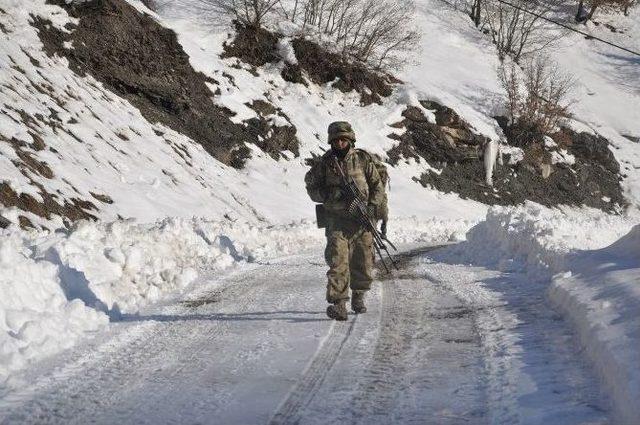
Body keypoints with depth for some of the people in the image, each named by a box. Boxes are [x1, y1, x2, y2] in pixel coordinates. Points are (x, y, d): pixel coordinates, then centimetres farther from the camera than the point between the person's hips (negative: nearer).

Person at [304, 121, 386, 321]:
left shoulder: (363, 159, 2)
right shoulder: (324, 163, 1)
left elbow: (377, 185, 6)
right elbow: (312, 188, 4)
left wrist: (373, 206, -8)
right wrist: (332, 195, -14)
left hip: (362, 219, 2)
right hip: (337, 220, -2)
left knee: (363, 263, 9)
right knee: (337, 261, -15)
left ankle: (358, 296, 31)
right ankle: (338, 304, -18)